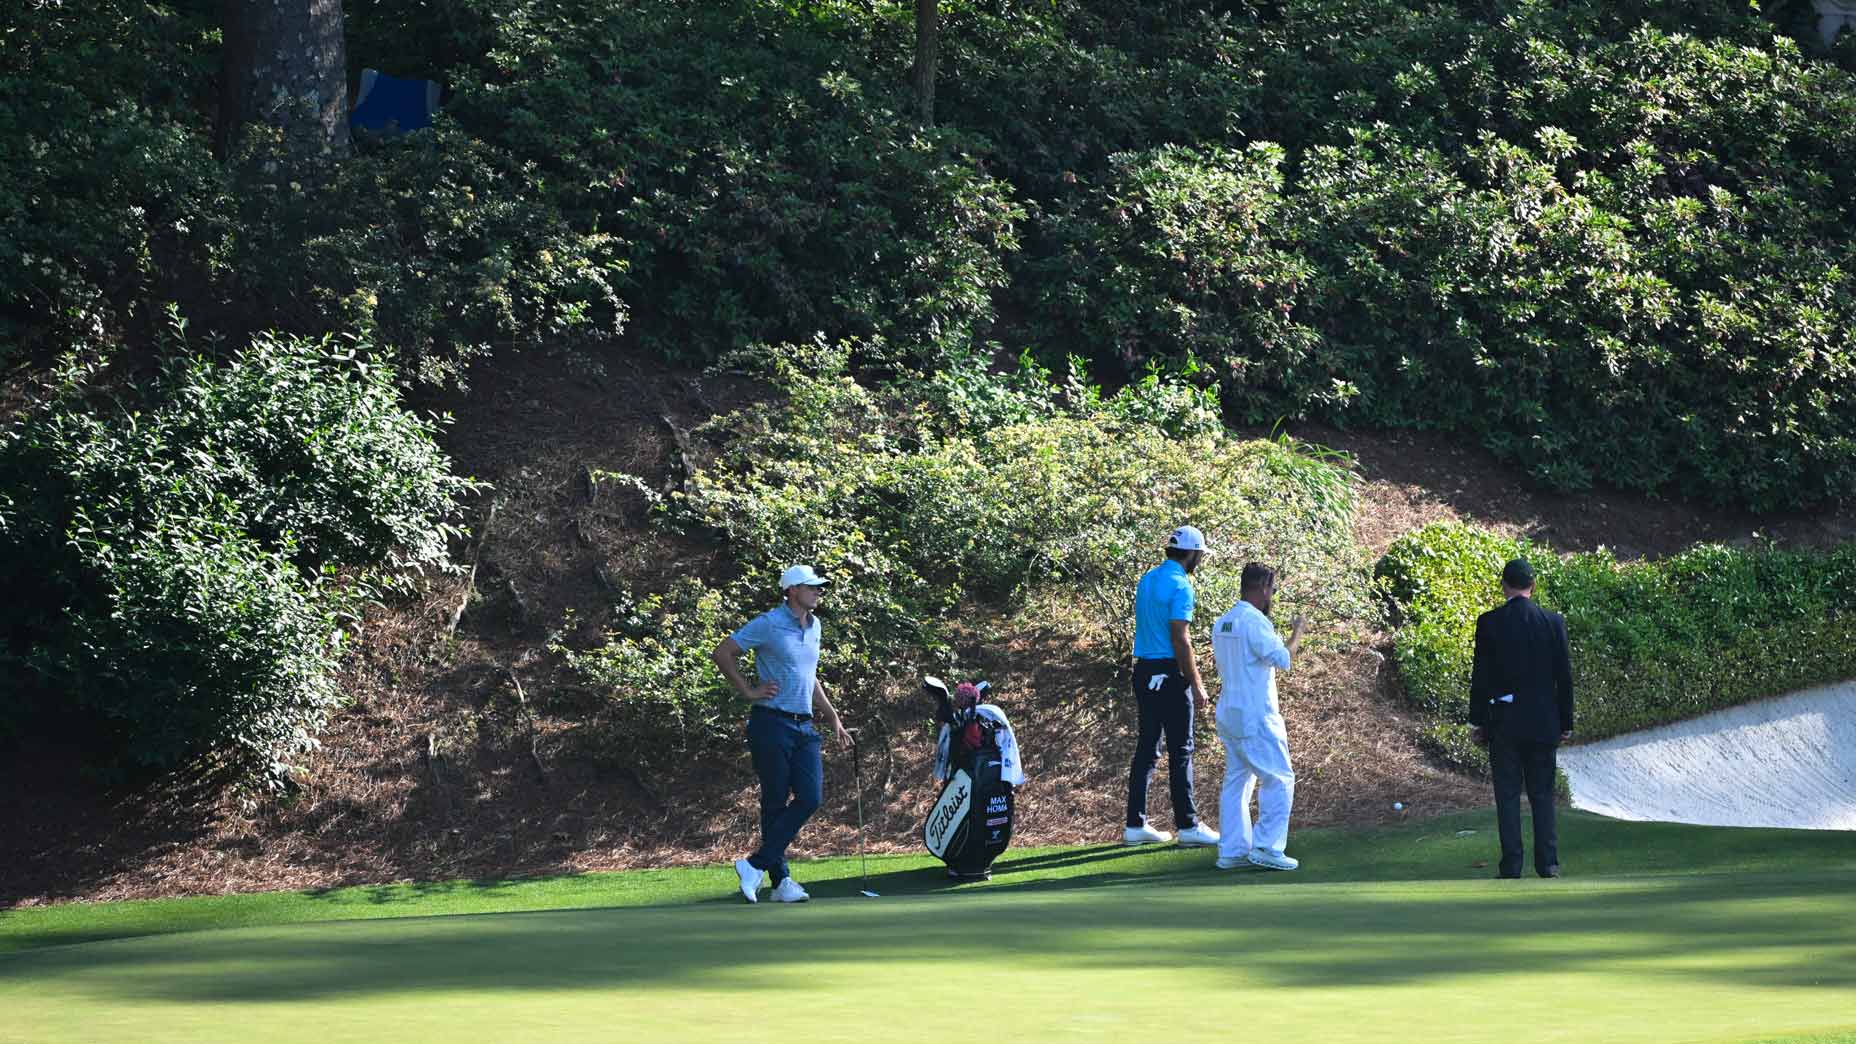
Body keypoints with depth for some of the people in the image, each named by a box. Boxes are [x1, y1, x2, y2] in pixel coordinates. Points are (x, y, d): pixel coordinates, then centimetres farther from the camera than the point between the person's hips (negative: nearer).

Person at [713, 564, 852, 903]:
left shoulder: (814, 627, 16)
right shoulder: (769, 624, -8)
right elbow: (722, 653, -7)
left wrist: (832, 717, 24)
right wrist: (748, 692, -6)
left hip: (804, 726, 7)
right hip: (772, 724, -7)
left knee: (810, 797, -6)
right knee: (776, 802, -2)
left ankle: (756, 865, -3)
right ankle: (780, 880, 5)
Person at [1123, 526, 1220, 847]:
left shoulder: (1147, 579, 12)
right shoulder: (1180, 586, -14)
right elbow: (1180, 640, -19)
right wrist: (1196, 684, -15)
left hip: (1143, 671, 8)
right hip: (1170, 674, -8)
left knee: (1146, 748, 10)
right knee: (1181, 751, -3)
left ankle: (1135, 825, 10)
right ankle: (1188, 826, -1)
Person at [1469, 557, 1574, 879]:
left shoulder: (1489, 623, -6)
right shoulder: (1553, 622, -1)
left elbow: (1480, 675, -4)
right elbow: (1564, 676, 2)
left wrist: (1477, 721, 3)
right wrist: (1566, 722, 9)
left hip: (1503, 722, -2)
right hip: (1543, 722, 2)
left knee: (1508, 795, 3)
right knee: (1542, 794, 9)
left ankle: (1511, 865, -1)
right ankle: (1548, 863, 6)